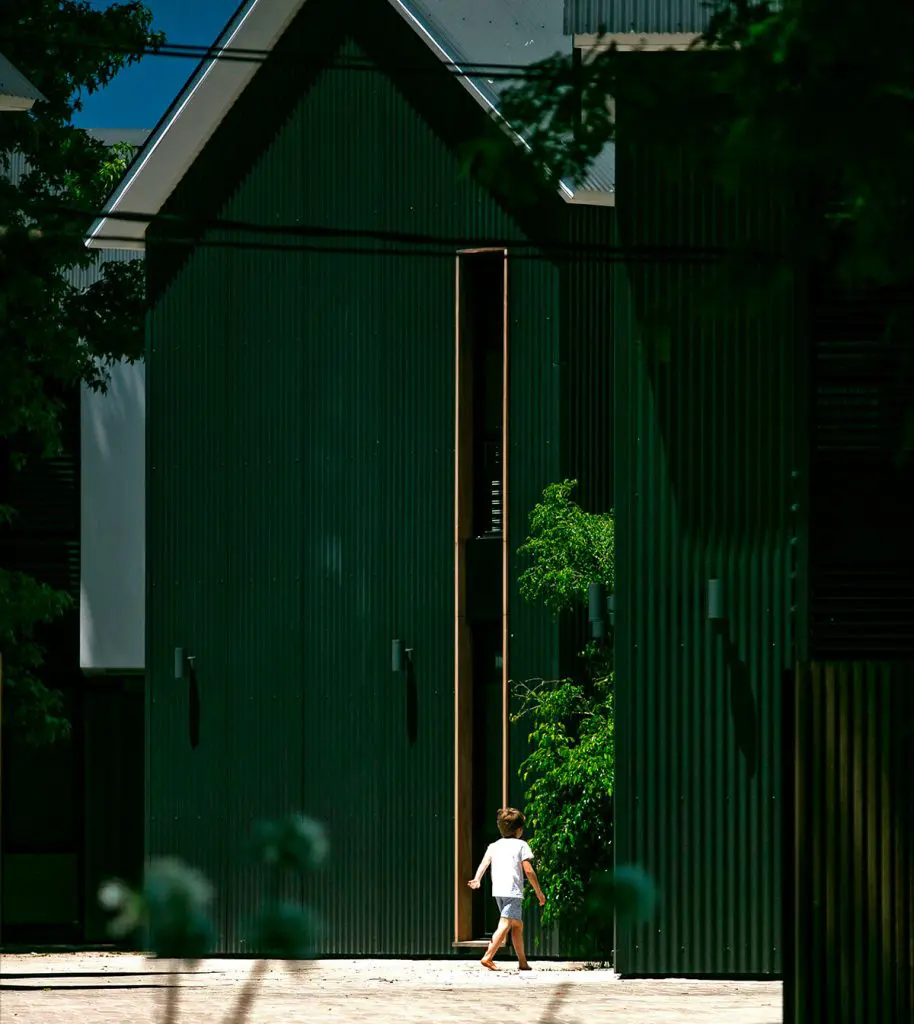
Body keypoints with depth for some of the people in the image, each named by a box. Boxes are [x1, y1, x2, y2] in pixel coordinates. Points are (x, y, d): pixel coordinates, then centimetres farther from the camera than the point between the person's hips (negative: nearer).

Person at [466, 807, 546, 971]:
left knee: (518, 924, 19)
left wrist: (477, 879, -12)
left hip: (497, 891, 7)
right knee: (505, 925, -14)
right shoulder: (521, 845, 2)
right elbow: (528, 871, -3)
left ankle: (522, 961, 23)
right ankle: (488, 957, -28)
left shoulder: (494, 846, 18)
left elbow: (484, 862, 0)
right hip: (513, 891, -7)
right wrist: (539, 892, 2)